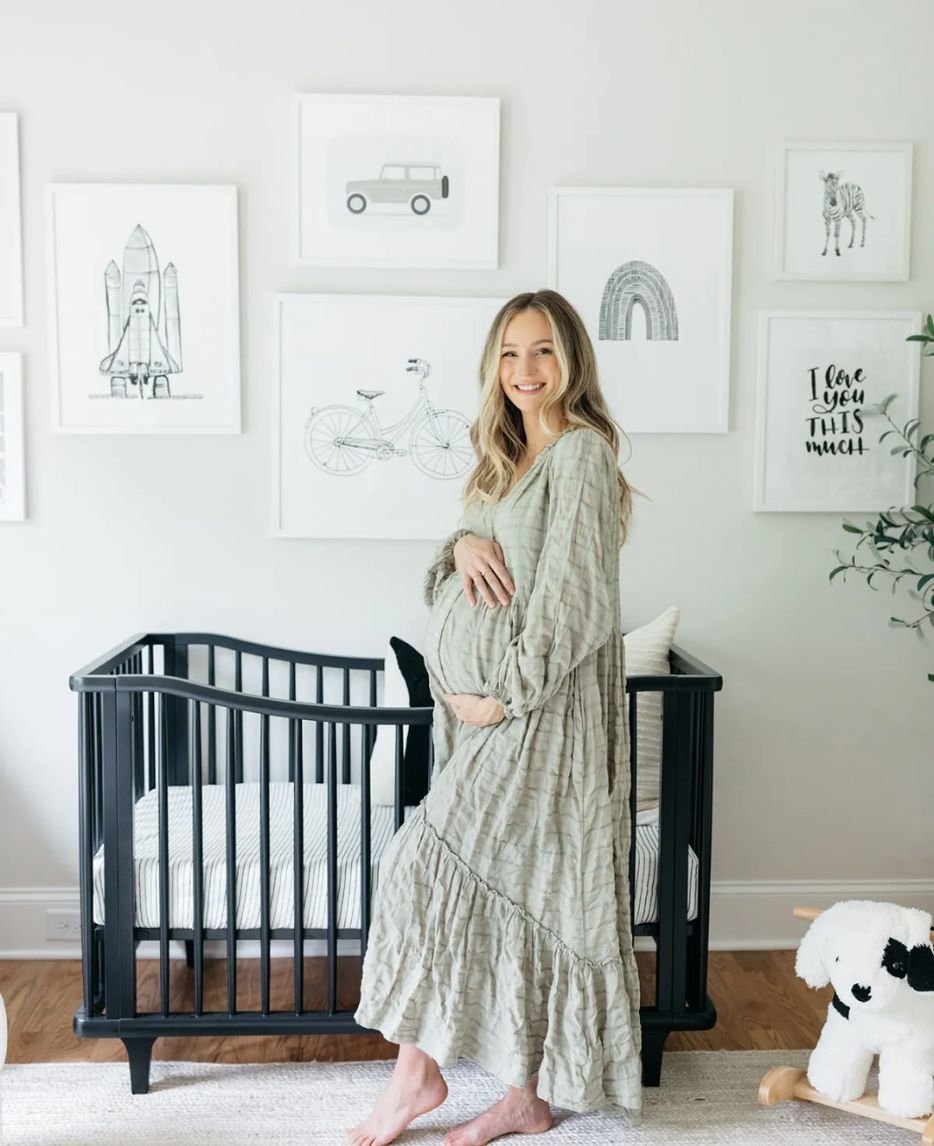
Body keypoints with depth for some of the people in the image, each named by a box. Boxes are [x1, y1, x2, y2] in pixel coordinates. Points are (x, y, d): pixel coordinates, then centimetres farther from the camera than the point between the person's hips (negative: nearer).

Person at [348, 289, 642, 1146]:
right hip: (489, 705, 9)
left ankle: (419, 1069, 10)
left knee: (427, 858, -9)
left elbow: (574, 598, -18)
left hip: (543, 710, -9)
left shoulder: (581, 452, -11)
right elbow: (453, 586, 15)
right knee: (511, 892, 12)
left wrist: (506, 693, -16)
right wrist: (463, 544, -7)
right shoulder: (509, 459, 16)